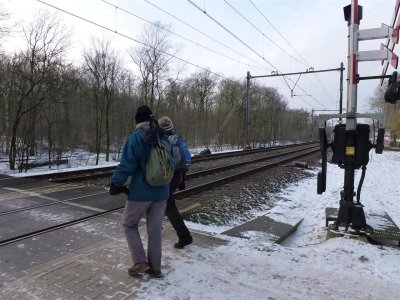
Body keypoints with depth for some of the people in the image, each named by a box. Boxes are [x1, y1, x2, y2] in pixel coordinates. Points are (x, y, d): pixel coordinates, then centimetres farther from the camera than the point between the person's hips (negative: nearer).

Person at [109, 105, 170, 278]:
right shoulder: (164, 138, 2)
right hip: (161, 192, 5)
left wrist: (115, 184, -3)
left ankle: (140, 262, 11)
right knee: (155, 229, 14)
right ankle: (155, 267, 23)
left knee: (129, 224, 16)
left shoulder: (135, 139, -15)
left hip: (140, 192, -5)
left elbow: (126, 166, -17)